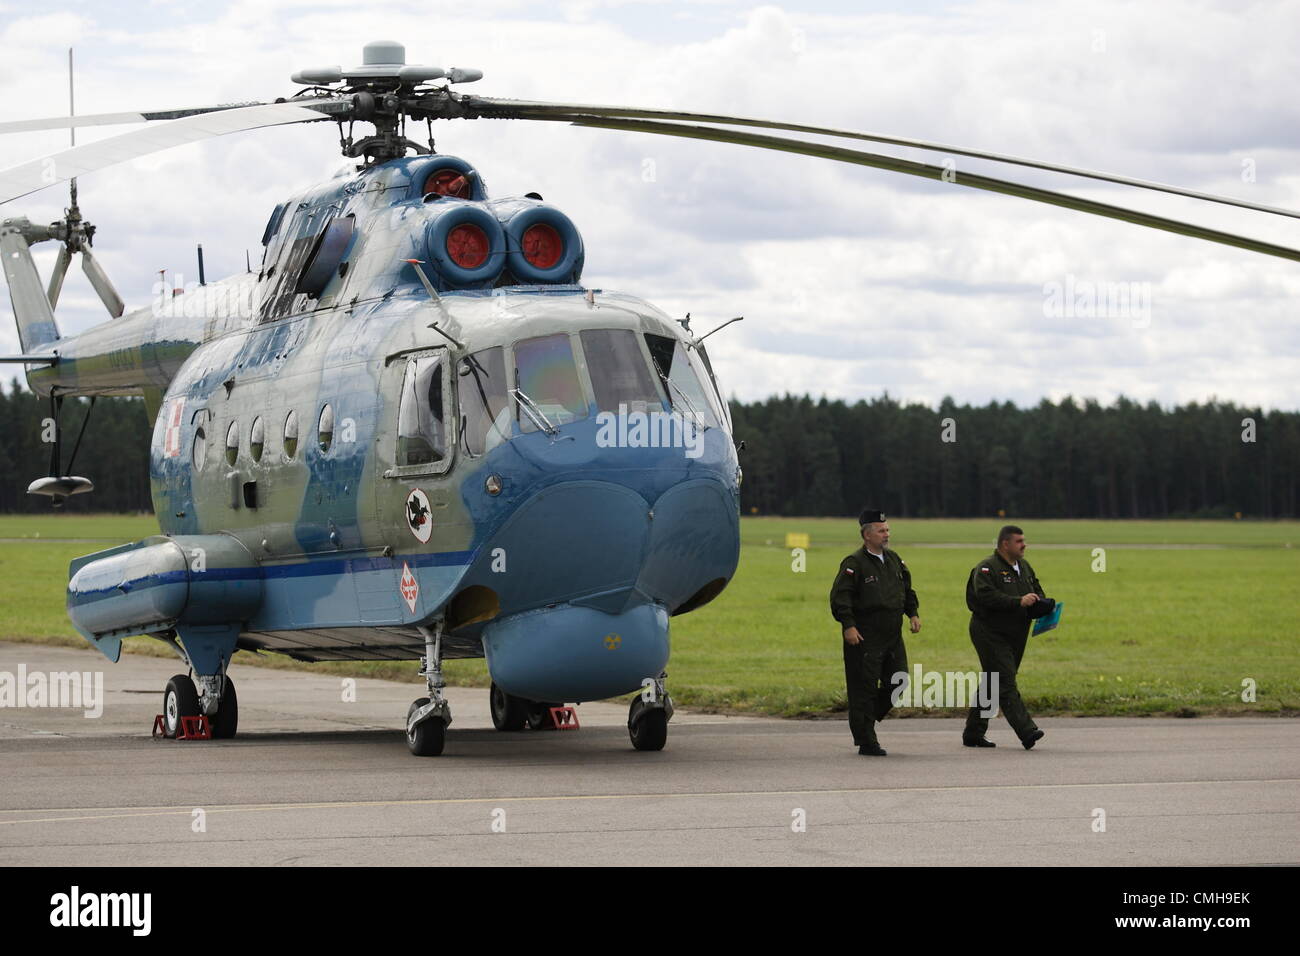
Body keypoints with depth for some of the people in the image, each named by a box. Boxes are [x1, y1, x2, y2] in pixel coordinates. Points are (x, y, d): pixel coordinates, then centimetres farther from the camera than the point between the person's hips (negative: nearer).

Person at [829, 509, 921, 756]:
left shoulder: (894, 560, 13)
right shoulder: (854, 564, -9)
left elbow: (907, 590, 24)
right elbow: (839, 596, -14)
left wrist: (913, 613, 11)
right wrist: (848, 625, -22)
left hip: (892, 636, 7)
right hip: (864, 638, -7)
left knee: (898, 681, 5)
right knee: (864, 689, -4)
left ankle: (866, 719, 25)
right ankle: (867, 742, 2)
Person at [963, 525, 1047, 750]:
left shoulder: (1024, 567, 16)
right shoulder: (987, 568, -11)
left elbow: (1038, 593, 22)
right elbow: (987, 596, -24)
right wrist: (1019, 602, -28)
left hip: (1015, 637, 9)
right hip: (991, 635, -9)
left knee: (992, 685, 12)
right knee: (1006, 684, -14)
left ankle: (974, 733, 19)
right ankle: (1027, 732, -24)